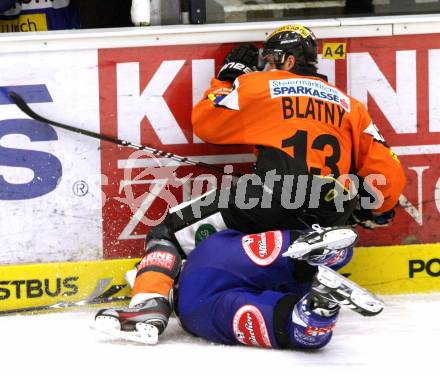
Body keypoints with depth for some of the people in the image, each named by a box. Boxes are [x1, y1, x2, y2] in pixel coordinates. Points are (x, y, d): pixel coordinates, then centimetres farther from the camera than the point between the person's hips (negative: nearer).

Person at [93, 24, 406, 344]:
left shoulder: (258, 86, 12)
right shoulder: (348, 105, 22)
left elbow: (204, 123, 18)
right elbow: (388, 171, 17)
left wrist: (227, 77, 32)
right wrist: (375, 210, 35)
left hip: (272, 200, -5)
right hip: (329, 219, 5)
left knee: (172, 231, 6)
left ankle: (149, 307, -17)